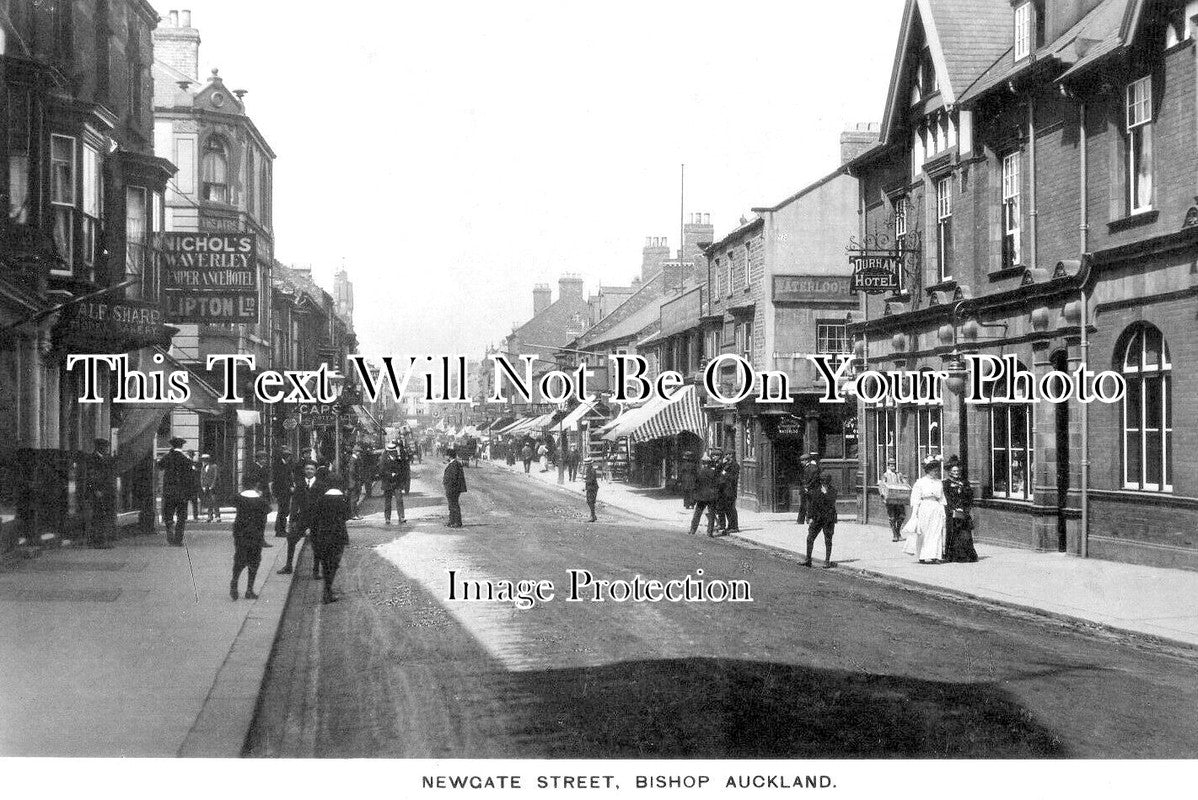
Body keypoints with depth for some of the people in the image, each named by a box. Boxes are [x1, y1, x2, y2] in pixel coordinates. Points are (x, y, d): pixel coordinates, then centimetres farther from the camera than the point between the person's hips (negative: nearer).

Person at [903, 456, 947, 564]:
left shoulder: (939, 483, 12)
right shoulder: (920, 482, -2)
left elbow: (941, 499, 16)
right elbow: (915, 500, -4)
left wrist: (943, 513, 11)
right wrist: (914, 514, -9)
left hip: (936, 510, 4)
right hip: (924, 510, -4)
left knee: (936, 533, -4)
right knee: (923, 534, 0)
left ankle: (934, 556, -4)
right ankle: (923, 557, 8)